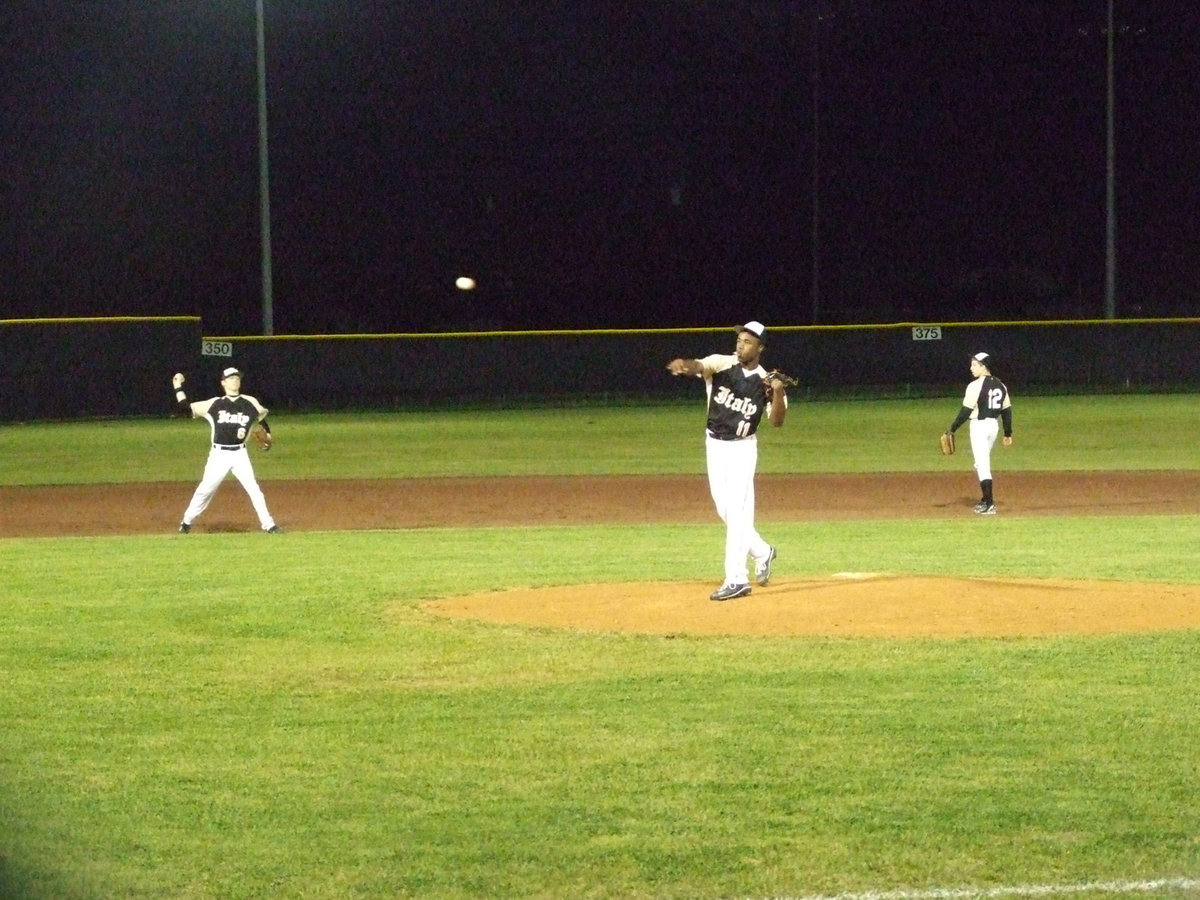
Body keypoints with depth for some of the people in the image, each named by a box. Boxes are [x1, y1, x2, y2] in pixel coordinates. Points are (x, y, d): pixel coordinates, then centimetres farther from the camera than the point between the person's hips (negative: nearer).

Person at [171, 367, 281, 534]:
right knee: (205, 489, 0)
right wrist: (178, 387, -1)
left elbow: (262, 415, 22)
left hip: (239, 454, 1)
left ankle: (268, 525, 0)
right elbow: (186, 407, 2)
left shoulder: (250, 403, 4)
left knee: (254, 489, -5)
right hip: (219, 454, -1)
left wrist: (267, 436, 14)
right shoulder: (214, 404, 2)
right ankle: (187, 522, 15)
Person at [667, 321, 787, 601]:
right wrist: (685, 365, -51)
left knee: (737, 511, -10)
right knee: (725, 509, 13)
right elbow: (699, 366, -27)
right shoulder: (722, 364, -6)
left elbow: (776, 421, -12)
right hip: (715, 444, 4)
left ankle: (736, 579, -10)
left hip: (742, 448, -4)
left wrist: (778, 393, -29)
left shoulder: (765, 381, -7)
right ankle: (761, 552, 36)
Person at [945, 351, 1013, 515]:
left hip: (979, 425, -8)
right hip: (994, 425, 8)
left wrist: (952, 429, -10)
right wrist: (1008, 433, 18)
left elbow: (966, 411, -16)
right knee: (983, 463, 21)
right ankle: (986, 500, 27)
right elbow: (1007, 411, 11)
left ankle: (990, 505, -13)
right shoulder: (1000, 385, 8)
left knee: (982, 465, -8)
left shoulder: (975, 386, -14)